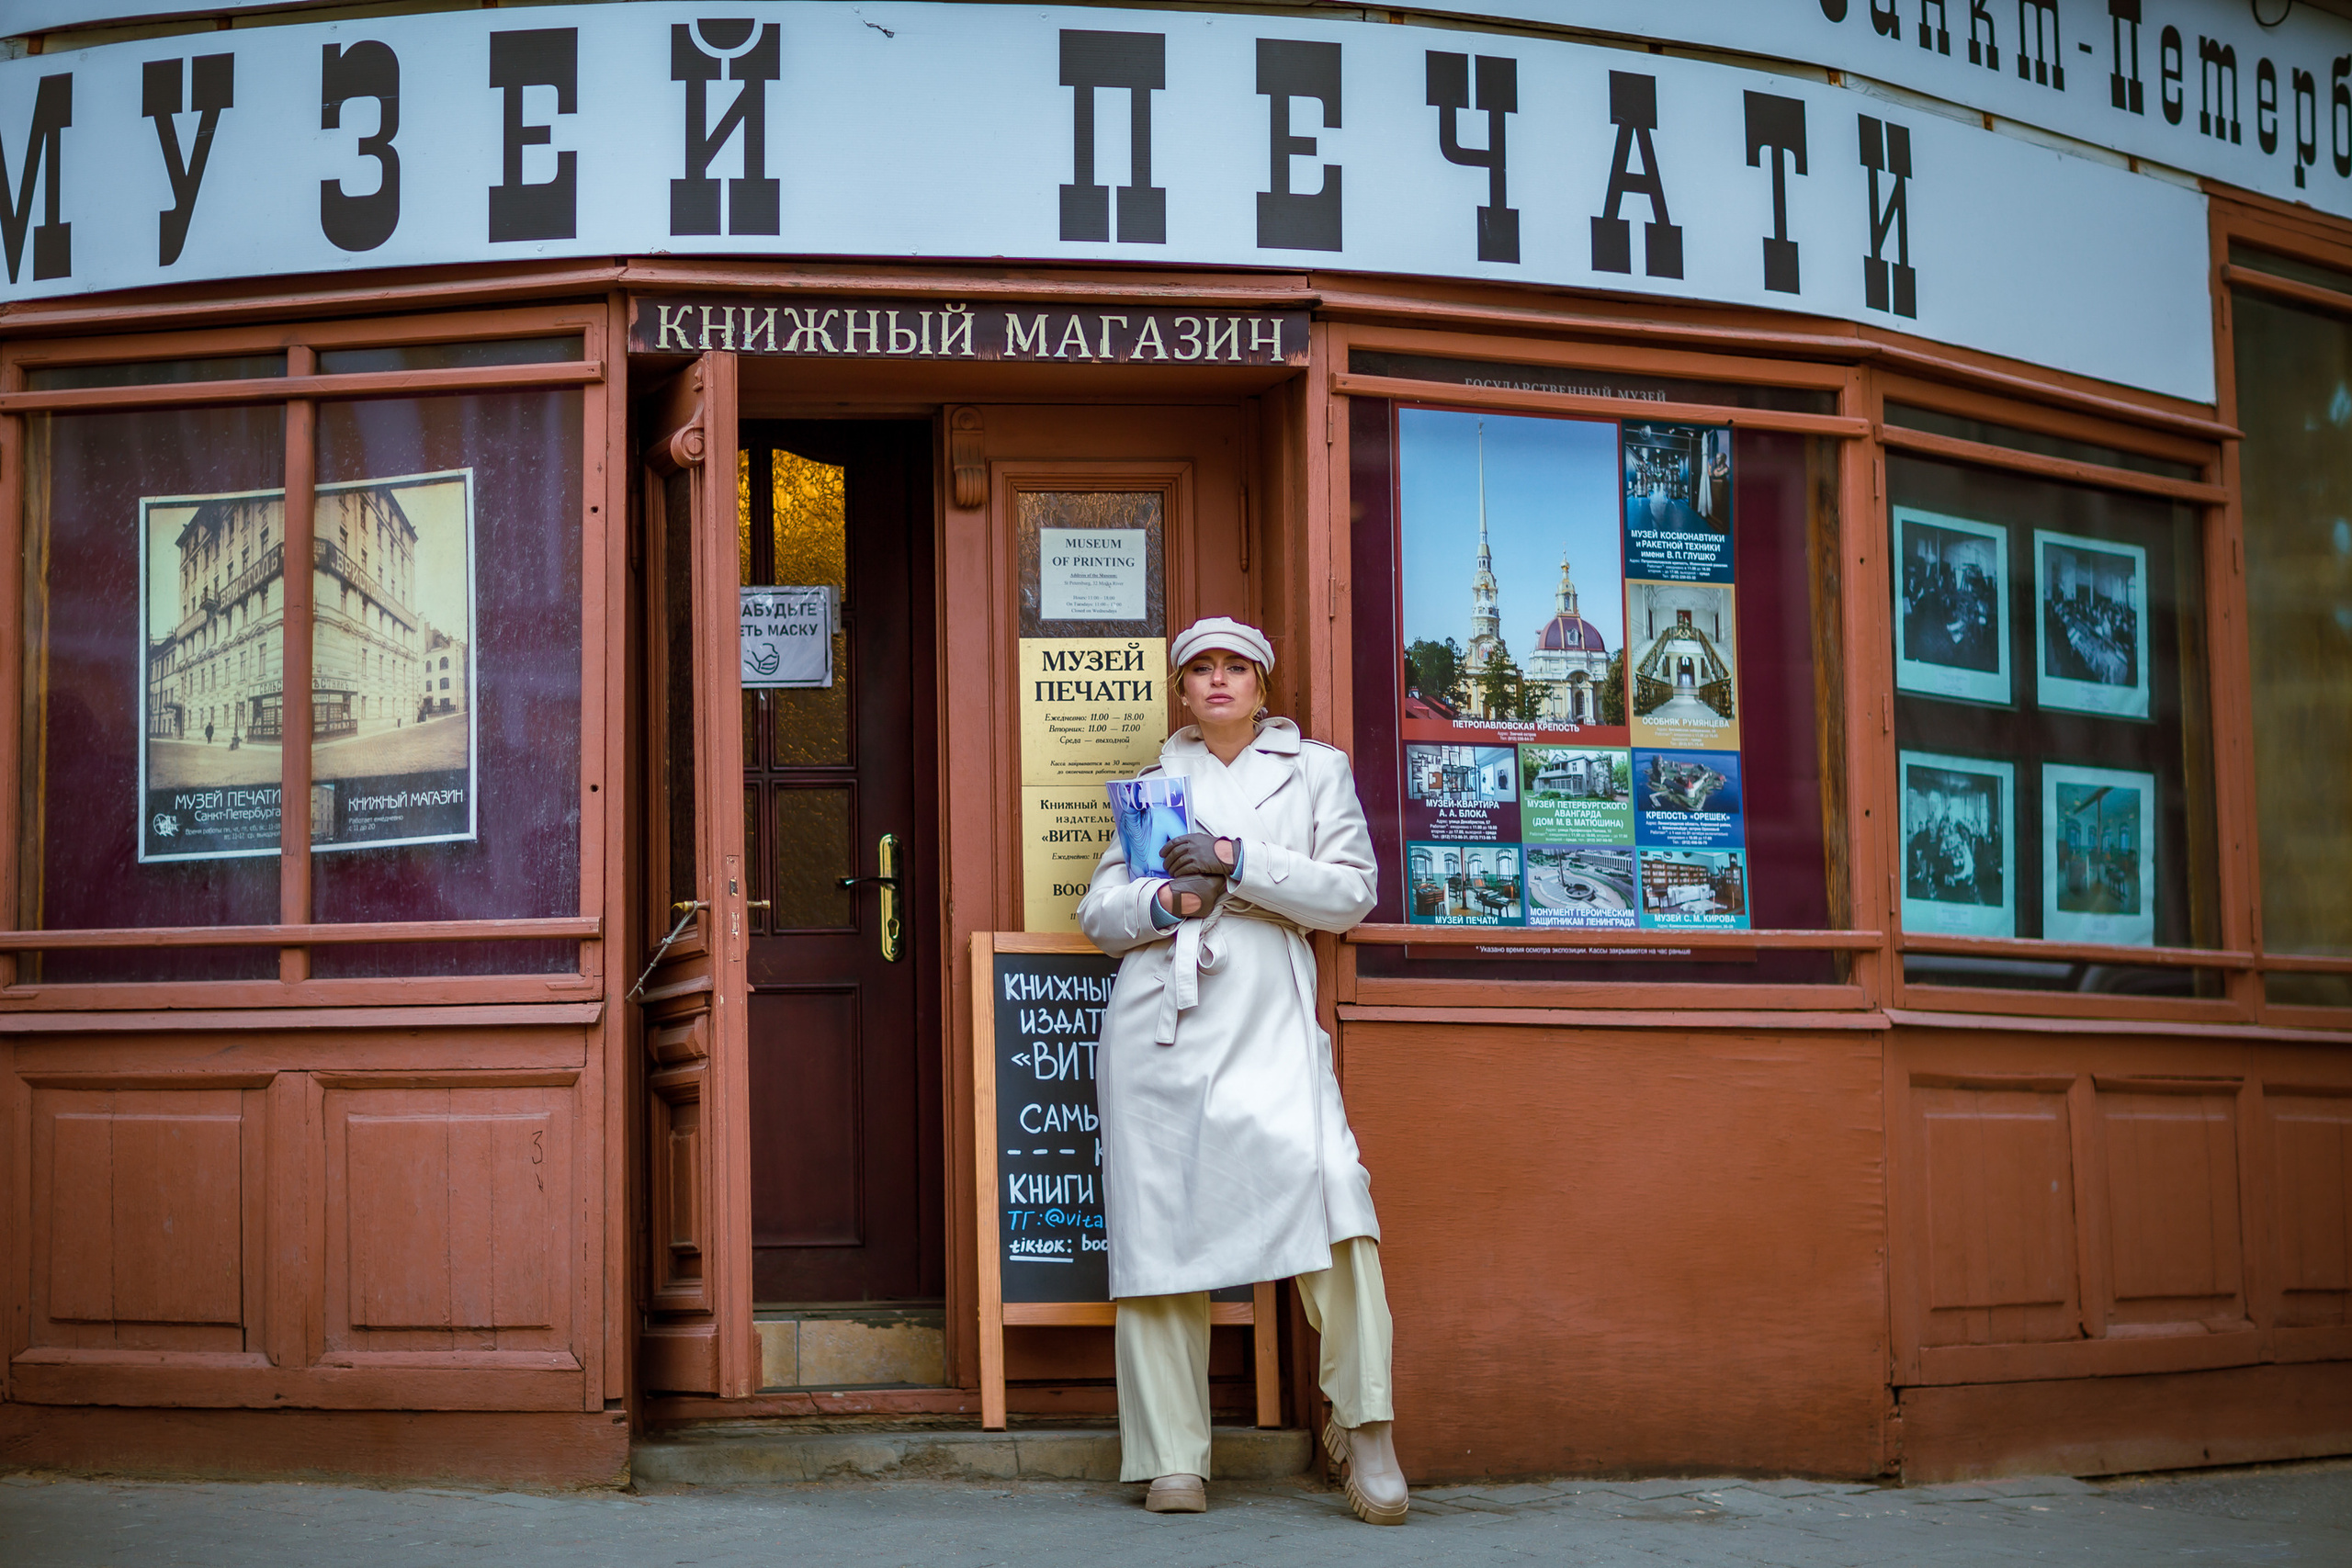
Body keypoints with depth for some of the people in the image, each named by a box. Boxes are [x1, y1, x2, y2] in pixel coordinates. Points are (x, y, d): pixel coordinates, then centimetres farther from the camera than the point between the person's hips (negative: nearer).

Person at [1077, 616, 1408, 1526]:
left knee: (1329, 1192, -21)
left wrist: (1239, 862, -7)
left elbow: (1350, 895, 3)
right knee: (1161, 1232, -4)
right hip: (1160, 1027, 2)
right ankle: (1172, 1462, 2)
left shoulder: (1316, 769, 15)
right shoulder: (1155, 784, 20)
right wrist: (1165, 902, -5)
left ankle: (1363, 1432, -12)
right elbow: (1097, 914, 16)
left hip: (1270, 1021, -2)